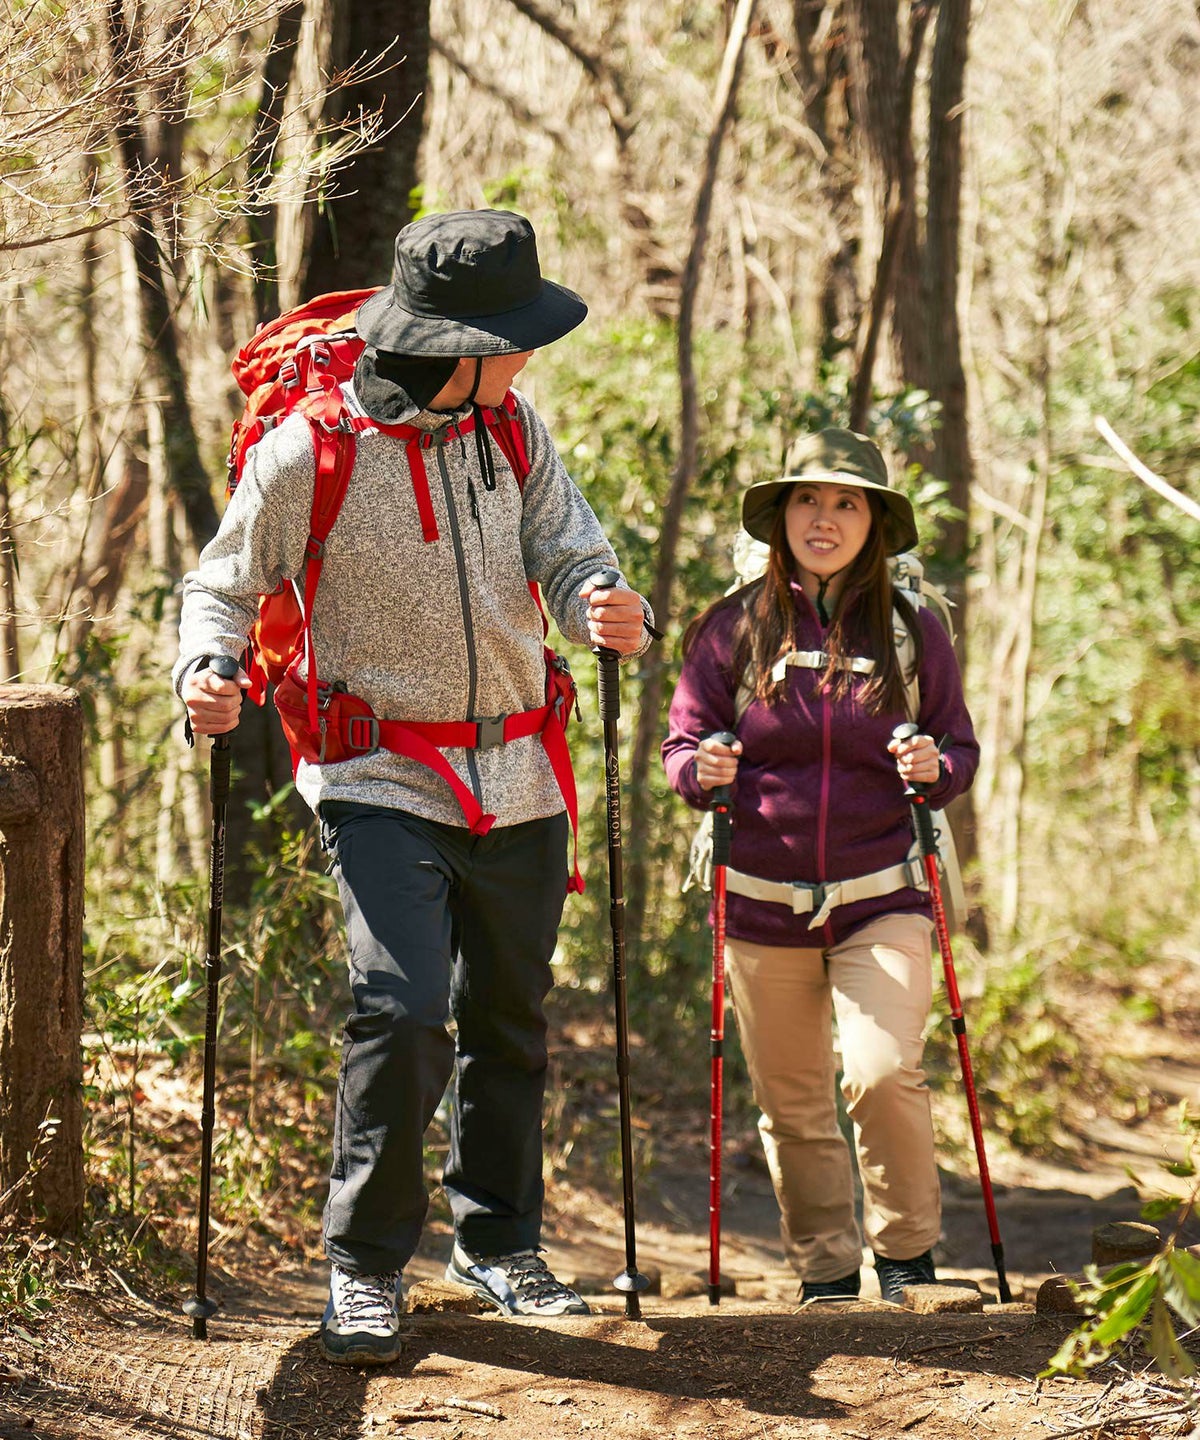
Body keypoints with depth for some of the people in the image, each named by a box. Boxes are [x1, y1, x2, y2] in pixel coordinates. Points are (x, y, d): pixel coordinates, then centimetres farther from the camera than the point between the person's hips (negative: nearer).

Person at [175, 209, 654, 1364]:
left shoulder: (513, 429, 1)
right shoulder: (305, 451, -13)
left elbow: (571, 558, -3)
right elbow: (224, 588, -2)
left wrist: (607, 609, -26)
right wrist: (204, 676, -21)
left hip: (515, 781, 5)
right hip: (379, 778, -5)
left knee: (509, 1020, 14)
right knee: (402, 1016, -18)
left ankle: (497, 1241, 33)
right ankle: (364, 1268, -3)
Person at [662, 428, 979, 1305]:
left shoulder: (914, 631, 3)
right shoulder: (734, 629, 1)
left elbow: (962, 753, 9)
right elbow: (683, 744, 6)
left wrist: (934, 768, -14)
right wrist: (702, 771, -17)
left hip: (882, 900, -1)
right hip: (764, 903, 1)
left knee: (881, 1074, -17)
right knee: (791, 1104, 7)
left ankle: (908, 1253, 6)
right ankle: (827, 1273, 24)